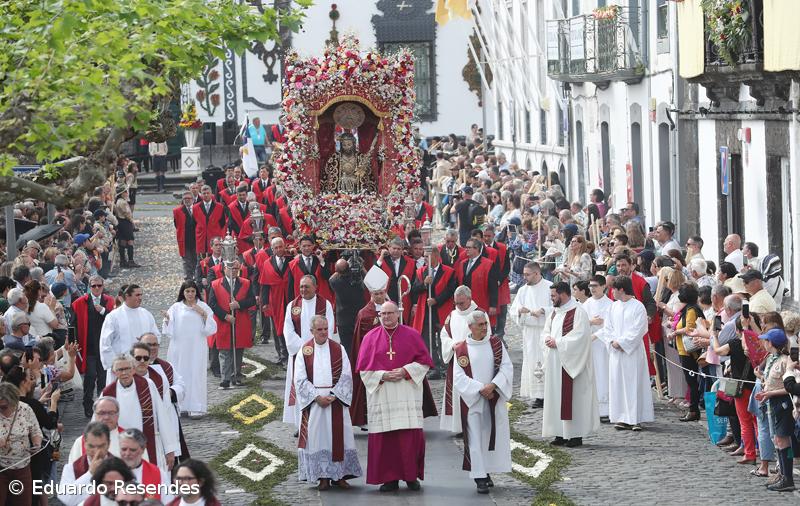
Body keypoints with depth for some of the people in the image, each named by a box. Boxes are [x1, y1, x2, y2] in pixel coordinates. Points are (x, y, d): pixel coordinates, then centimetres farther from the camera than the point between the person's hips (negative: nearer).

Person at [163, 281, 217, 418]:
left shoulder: (203, 307, 5)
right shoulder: (176, 308, 5)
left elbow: (212, 328, 0)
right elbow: (169, 330, 2)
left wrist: (203, 314, -12)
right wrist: (167, 320, -17)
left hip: (196, 348, -1)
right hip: (179, 348, 1)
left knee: (196, 375, -4)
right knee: (179, 375, -1)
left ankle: (196, 408, -3)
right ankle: (179, 405, 6)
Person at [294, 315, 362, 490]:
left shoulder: (338, 349, 5)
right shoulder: (305, 351, 3)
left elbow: (346, 376, 1)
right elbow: (300, 379, -2)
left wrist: (334, 396, -12)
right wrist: (317, 397, -12)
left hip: (336, 401, 1)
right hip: (313, 402, -1)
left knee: (338, 436, 0)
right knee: (317, 437, -2)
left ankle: (339, 475, 7)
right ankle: (323, 476, 3)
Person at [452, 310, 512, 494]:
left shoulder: (496, 344, 4)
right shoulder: (461, 350, -3)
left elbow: (506, 367, -2)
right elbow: (459, 377, -8)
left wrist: (493, 385, -16)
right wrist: (480, 389, -17)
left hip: (494, 399, 3)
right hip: (472, 400, -2)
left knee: (492, 436, 7)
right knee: (475, 439, -5)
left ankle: (486, 471, 21)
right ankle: (480, 478, -5)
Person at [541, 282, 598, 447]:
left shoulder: (578, 312, -11)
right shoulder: (555, 312, 15)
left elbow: (579, 336, -19)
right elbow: (546, 331, 21)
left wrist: (557, 342, -17)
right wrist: (548, 339, -2)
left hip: (570, 363, -8)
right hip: (554, 363, 8)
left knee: (572, 397, -5)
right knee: (557, 397, 8)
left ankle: (575, 435, -1)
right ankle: (561, 433, 12)